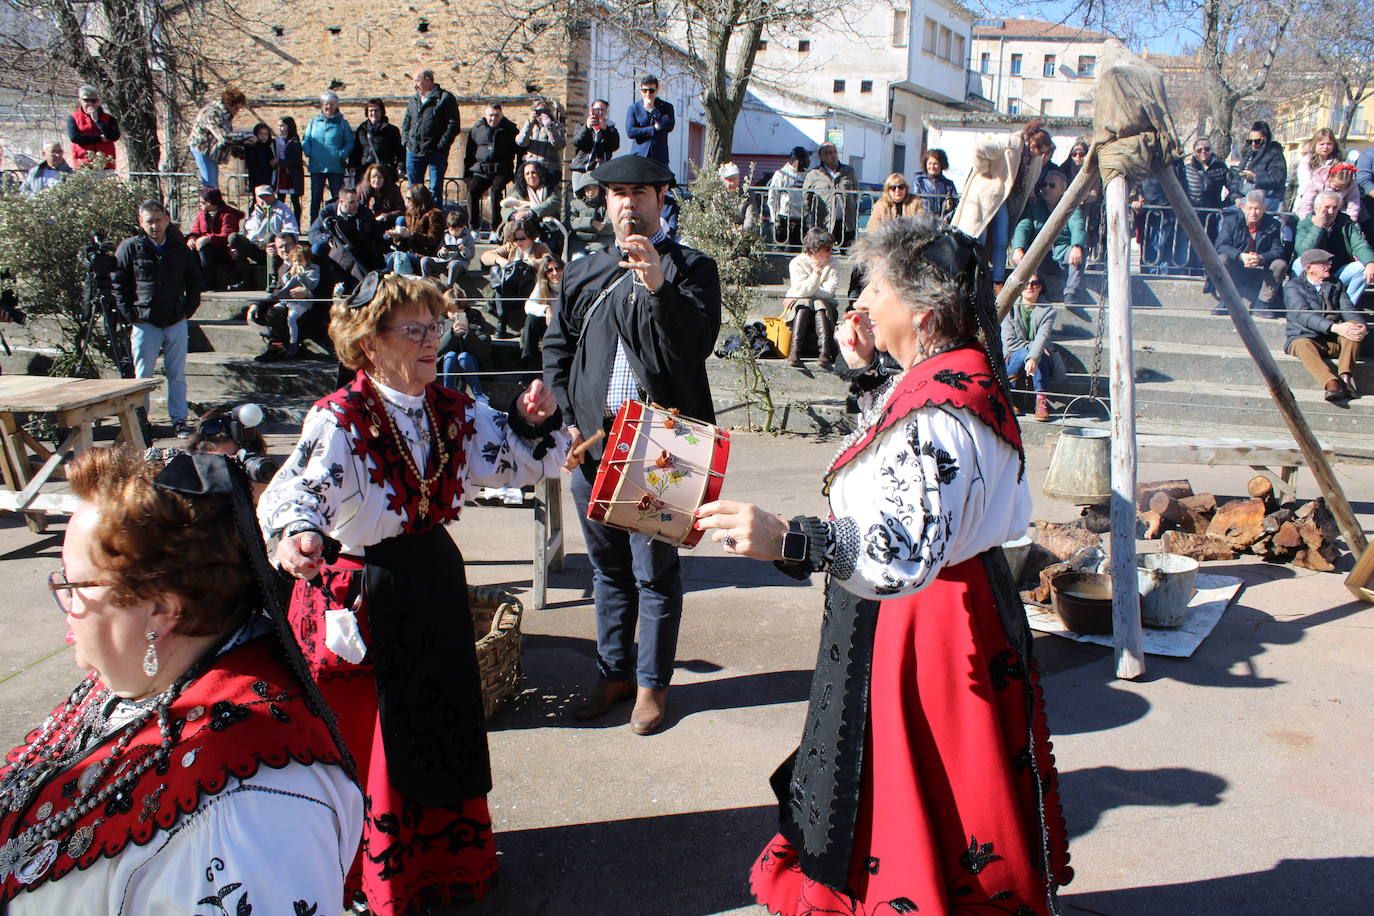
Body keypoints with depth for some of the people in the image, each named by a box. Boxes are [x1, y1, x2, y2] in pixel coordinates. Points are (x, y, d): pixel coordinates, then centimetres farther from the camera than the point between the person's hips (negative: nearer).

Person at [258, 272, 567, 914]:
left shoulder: (453, 413, 2)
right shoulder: (340, 421, -18)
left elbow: (526, 460, 10)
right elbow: (295, 491, -33)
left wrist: (536, 423, -11)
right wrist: (295, 535, -55)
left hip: (435, 586, 7)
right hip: (361, 597, -6)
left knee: (442, 728, 20)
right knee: (367, 746, 5)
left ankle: (447, 861, 42)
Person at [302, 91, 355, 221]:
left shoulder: (342, 123, 6)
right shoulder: (313, 122, 11)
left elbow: (350, 142, 3)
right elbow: (306, 140, 12)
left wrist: (342, 154, -13)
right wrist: (308, 152, -6)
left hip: (336, 167, -2)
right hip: (316, 167, 2)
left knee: (338, 198, -2)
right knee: (315, 198, 4)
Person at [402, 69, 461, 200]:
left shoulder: (445, 98, -2)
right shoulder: (413, 100, 18)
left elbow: (454, 125, -9)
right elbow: (406, 124, 25)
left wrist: (441, 145, -14)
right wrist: (407, 142, 9)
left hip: (436, 153, -6)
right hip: (414, 152, 6)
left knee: (435, 190, -2)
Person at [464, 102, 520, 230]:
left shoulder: (510, 129, 8)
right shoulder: (477, 129, 14)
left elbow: (520, 152, 10)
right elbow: (469, 153, 18)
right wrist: (466, 174, 13)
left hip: (501, 171, -2)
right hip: (480, 170, 3)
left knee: (495, 190, -30)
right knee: (472, 191, -22)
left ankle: (494, 226, -26)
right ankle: (473, 227, -15)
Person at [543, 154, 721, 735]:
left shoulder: (690, 269, 1)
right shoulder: (582, 274, 15)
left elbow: (699, 344, -13)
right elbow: (556, 349, 16)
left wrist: (658, 289, -26)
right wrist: (568, 420, 5)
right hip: (590, 443, 5)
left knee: (655, 571, 3)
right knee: (607, 566, 16)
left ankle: (652, 682, 18)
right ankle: (614, 671, 30)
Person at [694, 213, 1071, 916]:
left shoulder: (938, 413, -27)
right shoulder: (949, 377, 6)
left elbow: (912, 553, -39)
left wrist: (787, 541, -50)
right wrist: (865, 368, 15)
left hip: (923, 633, -11)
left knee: (908, 808, 6)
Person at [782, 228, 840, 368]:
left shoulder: (831, 264, 3)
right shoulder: (797, 263, -4)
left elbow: (829, 291, -8)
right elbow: (802, 290, -17)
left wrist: (807, 293, -13)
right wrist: (816, 273, -30)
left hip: (825, 305, 1)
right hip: (799, 305, -1)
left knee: (820, 305, -32)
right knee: (803, 305, -34)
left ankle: (825, 352, -48)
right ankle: (794, 352, -47)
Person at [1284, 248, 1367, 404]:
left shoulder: (1335, 286, 21)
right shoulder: (1293, 286, 3)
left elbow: (1348, 309, 7)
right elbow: (1303, 315, -14)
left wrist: (1362, 326, -18)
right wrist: (1334, 327, -29)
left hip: (1335, 341, 4)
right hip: (1305, 337, -4)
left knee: (1354, 325, -25)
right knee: (1304, 345, -37)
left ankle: (1345, 378, -37)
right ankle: (1331, 384, -59)